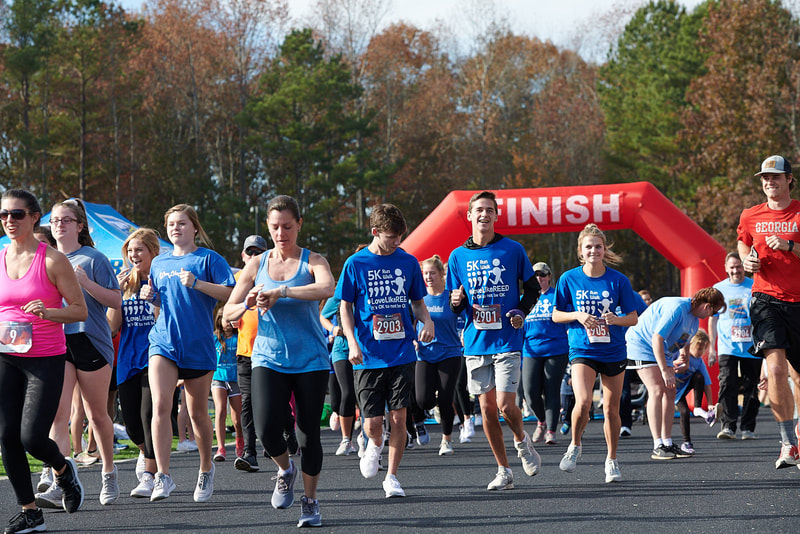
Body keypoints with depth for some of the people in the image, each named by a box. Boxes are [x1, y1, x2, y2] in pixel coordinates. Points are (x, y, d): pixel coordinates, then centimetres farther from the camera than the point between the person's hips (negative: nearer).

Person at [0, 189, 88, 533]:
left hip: (46, 359, -4)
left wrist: (47, 312, -23)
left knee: (32, 438, -11)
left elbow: (80, 311, -6)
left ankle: (63, 469, 24)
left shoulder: (52, 260, -7)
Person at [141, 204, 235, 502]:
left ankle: (206, 469, 29)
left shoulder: (208, 259, -1)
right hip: (163, 342, 3)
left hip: (198, 344, -3)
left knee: (197, 413, 7)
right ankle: (162, 476, -18)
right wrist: (151, 297, 4)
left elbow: (230, 294, -10)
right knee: (160, 405, -16)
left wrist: (197, 283, -21)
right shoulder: (159, 263, 14)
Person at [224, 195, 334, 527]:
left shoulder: (312, 261, 0)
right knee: (267, 428, -16)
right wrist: (249, 303, -15)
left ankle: (310, 501, 18)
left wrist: (280, 291, -33)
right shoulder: (257, 265, 9)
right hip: (268, 359, 2)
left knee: (309, 433, 0)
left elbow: (327, 288, -24)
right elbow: (228, 313, 8)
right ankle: (285, 470, 16)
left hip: (310, 360, -1)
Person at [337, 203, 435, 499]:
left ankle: (391, 477, 11)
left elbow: (418, 302, 16)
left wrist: (427, 321, -6)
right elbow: (345, 308, 3)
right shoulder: (356, 264, -1)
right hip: (368, 357, -2)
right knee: (372, 423, -3)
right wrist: (352, 342, -11)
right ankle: (374, 445, 32)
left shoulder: (408, 262, 6)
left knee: (398, 417, -2)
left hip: (401, 354, 2)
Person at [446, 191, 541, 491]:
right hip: (475, 342, 3)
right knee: (487, 408, 4)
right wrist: (456, 301, -12)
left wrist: (521, 312, -7)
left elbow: (532, 288, 10)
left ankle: (522, 441, 20)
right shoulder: (458, 256, 7)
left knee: (505, 404, -12)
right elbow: (454, 305, 12)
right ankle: (504, 472, 14)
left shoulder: (513, 250, 1)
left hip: (507, 340, -3)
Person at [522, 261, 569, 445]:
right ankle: (542, 421, 22)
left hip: (556, 351, -3)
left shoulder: (558, 296, 4)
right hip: (531, 352, 3)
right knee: (531, 394, -5)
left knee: (552, 392, -4)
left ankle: (551, 431, 2)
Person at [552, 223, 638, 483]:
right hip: (582, 351, -1)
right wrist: (577, 316, -13)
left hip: (613, 352, 1)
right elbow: (556, 315, 6)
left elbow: (633, 317, 3)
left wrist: (616, 319, -18)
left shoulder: (618, 280, -2)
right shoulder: (569, 279, -2)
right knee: (583, 403, -21)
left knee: (611, 409, 7)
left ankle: (611, 460, 25)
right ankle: (574, 446, 6)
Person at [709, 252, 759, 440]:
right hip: (727, 347, 0)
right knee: (727, 385, -12)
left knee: (751, 388, 3)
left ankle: (748, 428, 10)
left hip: (752, 347, 0)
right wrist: (712, 348, 9)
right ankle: (728, 426, -14)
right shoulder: (718, 289, 8)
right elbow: (712, 319, 13)